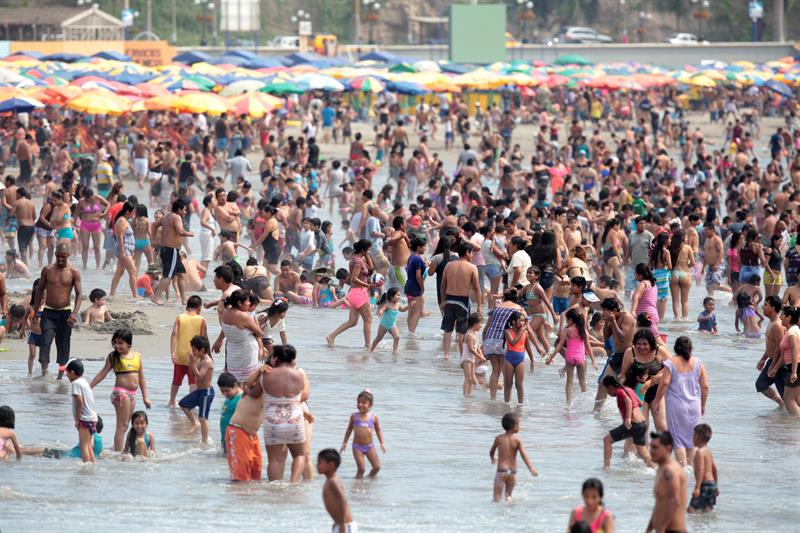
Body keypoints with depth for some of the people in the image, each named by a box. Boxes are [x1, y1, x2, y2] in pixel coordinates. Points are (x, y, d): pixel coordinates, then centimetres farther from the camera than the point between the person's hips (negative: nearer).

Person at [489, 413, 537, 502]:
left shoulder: (498, 438, 3)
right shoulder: (517, 440, -3)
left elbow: (491, 452, 19)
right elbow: (524, 455, -14)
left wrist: (493, 459, 41)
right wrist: (531, 469, -19)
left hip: (501, 471, -1)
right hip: (513, 473, 1)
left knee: (497, 498, -7)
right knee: (508, 494, 21)